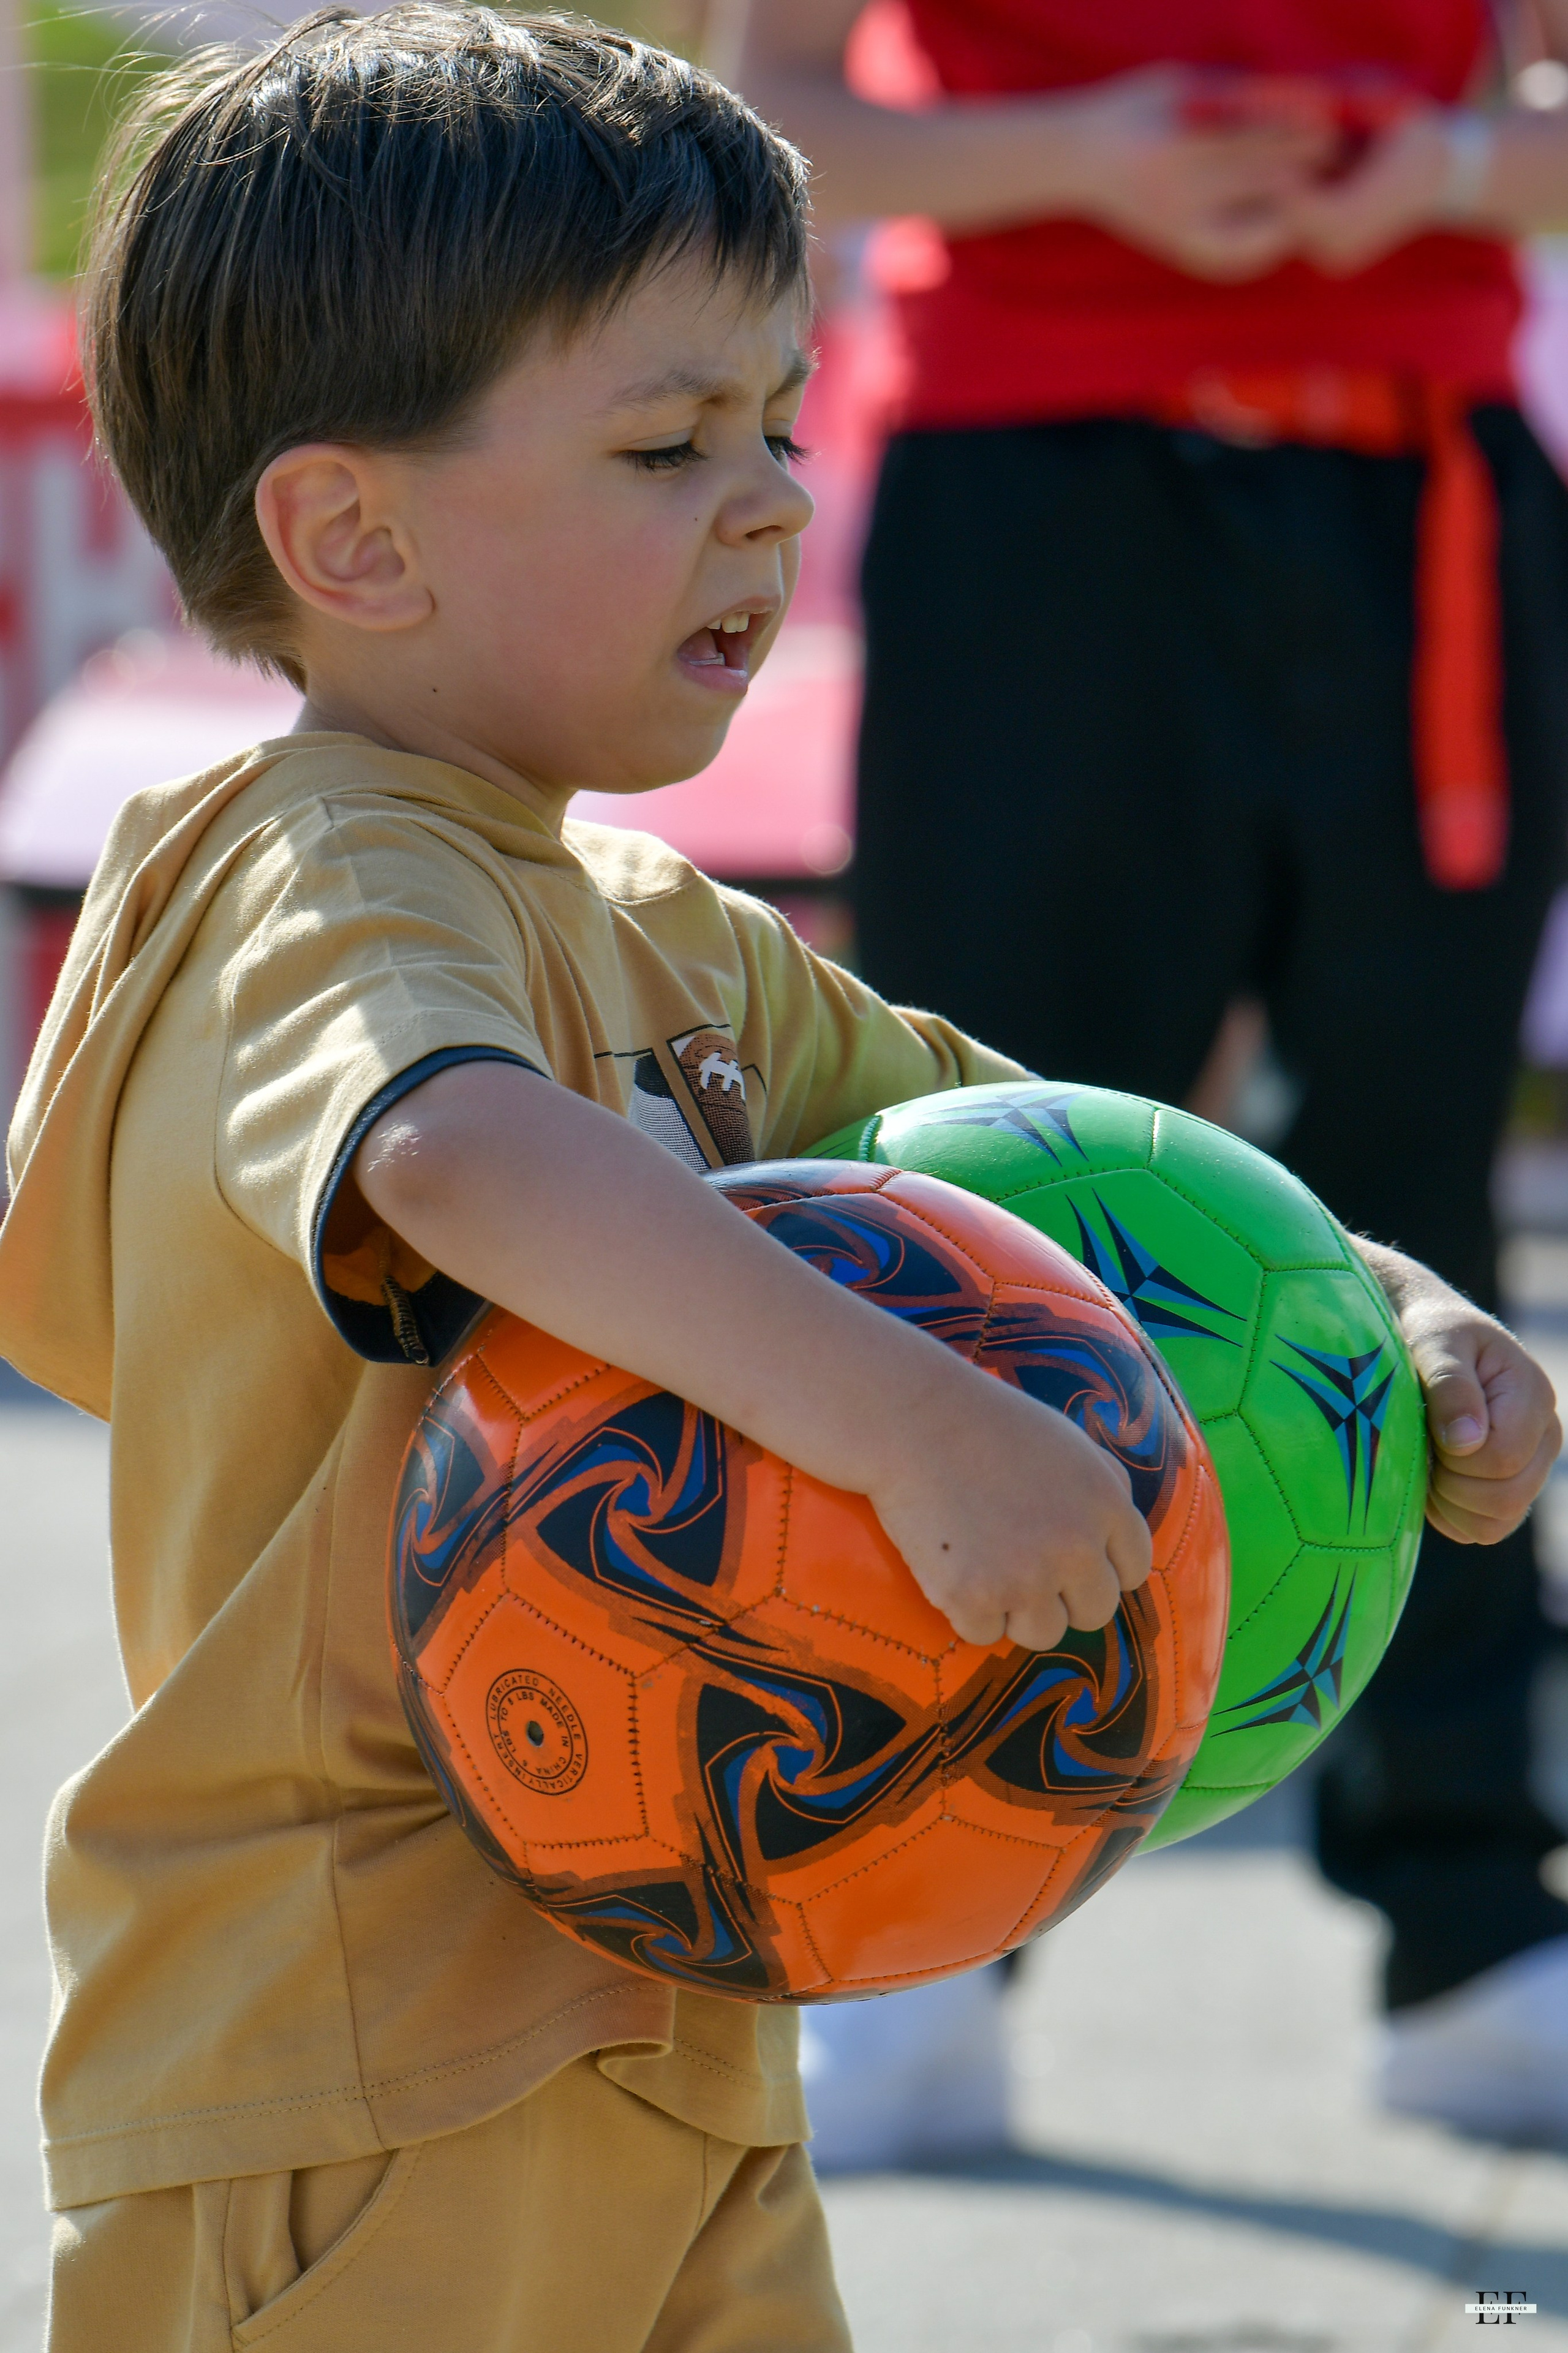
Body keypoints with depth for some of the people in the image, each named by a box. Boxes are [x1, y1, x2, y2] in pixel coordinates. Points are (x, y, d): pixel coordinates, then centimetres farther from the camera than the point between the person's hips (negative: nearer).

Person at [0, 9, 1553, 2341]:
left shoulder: (672, 939, 14)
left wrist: (1381, 1306, 4)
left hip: (661, 2043, 9)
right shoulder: (336, 889, -17)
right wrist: (912, 1421, -51)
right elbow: (460, 1151, -39)